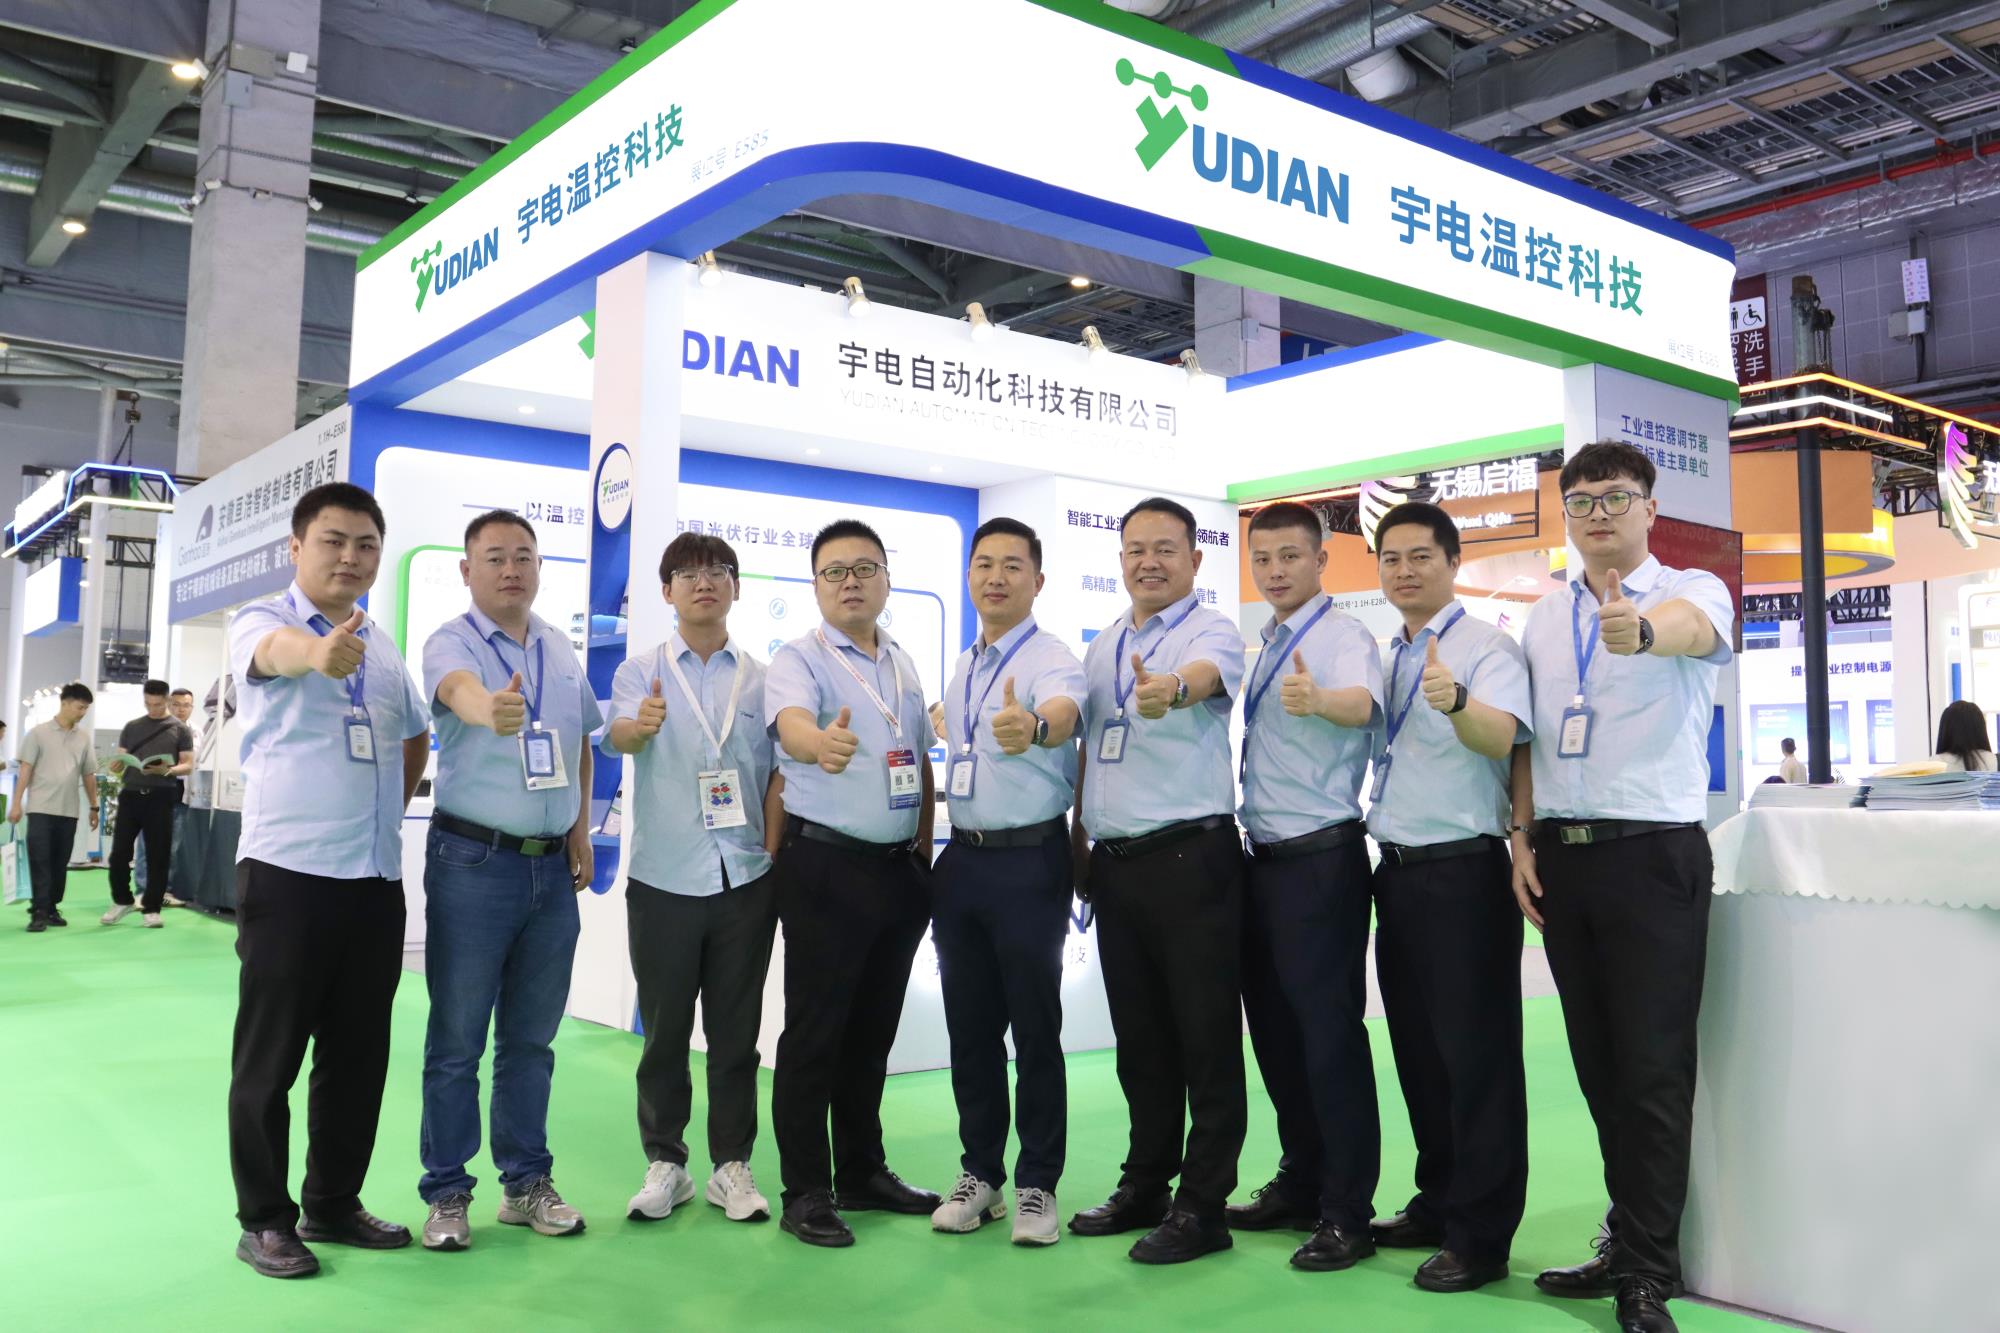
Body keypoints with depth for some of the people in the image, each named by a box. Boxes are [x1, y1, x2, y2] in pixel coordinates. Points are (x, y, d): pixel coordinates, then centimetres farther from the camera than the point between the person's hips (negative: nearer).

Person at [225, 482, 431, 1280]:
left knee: (358, 1055, 12)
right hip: (288, 872, -6)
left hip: (377, 877, 6)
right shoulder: (260, 621, -5)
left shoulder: (384, 648, 13)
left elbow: (416, 735, 28)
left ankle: (333, 1204, 25)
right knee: (270, 1057, 4)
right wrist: (316, 650, -54)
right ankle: (264, 1219, 16)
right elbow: (275, 652, -31)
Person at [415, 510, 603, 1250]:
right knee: (456, 1039, 3)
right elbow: (459, 689, -31)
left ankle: (527, 1182, 25)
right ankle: (447, 1192, 16)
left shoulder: (562, 649, 10)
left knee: (531, 1037, 13)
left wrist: (581, 828, 10)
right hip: (474, 861, -5)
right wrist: (492, 711, -54)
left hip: (553, 867, 5)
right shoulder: (451, 641, -7)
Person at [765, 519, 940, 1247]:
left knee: (873, 1030, 15)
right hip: (827, 866, -6)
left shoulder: (904, 664, 13)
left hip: (901, 868, 6)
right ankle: (806, 1192, 10)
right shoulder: (798, 660, -7)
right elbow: (791, 721, -29)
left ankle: (863, 1171, 27)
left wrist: (926, 845, 12)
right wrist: (821, 742, -52)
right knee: (815, 1032, 0)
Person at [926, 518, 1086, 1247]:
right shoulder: (960, 668, 13)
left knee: (1035, 1029, 2)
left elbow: (1062, 711, -35)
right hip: (962, 859, 7)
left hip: (1029, 861, -6)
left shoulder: (1051, 659, -12)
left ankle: (1037, 1185, 14)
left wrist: (1034, 726, -57)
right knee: (969, 1027, 12)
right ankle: (979, 1172, 24)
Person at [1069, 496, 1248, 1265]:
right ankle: (1145, 1184, 28)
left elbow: (1208, 673, -30)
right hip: (1114, 863, 7)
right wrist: (1078, 840, 16)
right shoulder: (1101, 648, 15)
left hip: (1190, 856, -6)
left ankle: (1203, 1206, 10)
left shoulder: (1211, 632, -6)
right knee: (1138, 1036, 15)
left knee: (1205, 1036, 0)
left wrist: (1172, 688, -52)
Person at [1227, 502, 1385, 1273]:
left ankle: (1347, 1213, 7)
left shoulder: (1342, 637, -10)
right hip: (1262, 855, 8)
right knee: (1274, 1026, 15)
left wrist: (1318, 700, -53)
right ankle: (1300, 1183, 29)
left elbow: (1362, 702, -33)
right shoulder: (1259, 649, 14)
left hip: (1319, 856, -8)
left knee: (1327, 1029, -4)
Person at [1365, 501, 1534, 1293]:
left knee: (1475, 1055, -1)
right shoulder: (1381, 659, 14)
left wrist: (1455, 701, -47)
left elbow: (1501, 735, -29)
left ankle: (1481, 1236, 9)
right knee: (1417, 1048, 16)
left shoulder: (1486, 648, -9)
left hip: (1463, 872, -8)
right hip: (1397, 870, 8)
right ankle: (1438, 1205, 30)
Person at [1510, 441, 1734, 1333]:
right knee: (1597, 1062, 13)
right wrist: (1523, 841, 5)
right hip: (1561, 857, 5)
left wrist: (1640, 630, -52)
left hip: (1653, 855, -5)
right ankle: (1631, 1239, 28)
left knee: (1653, 1066, -2)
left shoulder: (1691, 590, -3)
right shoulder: (1544, 620, 13)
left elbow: (1691, 626, -29)